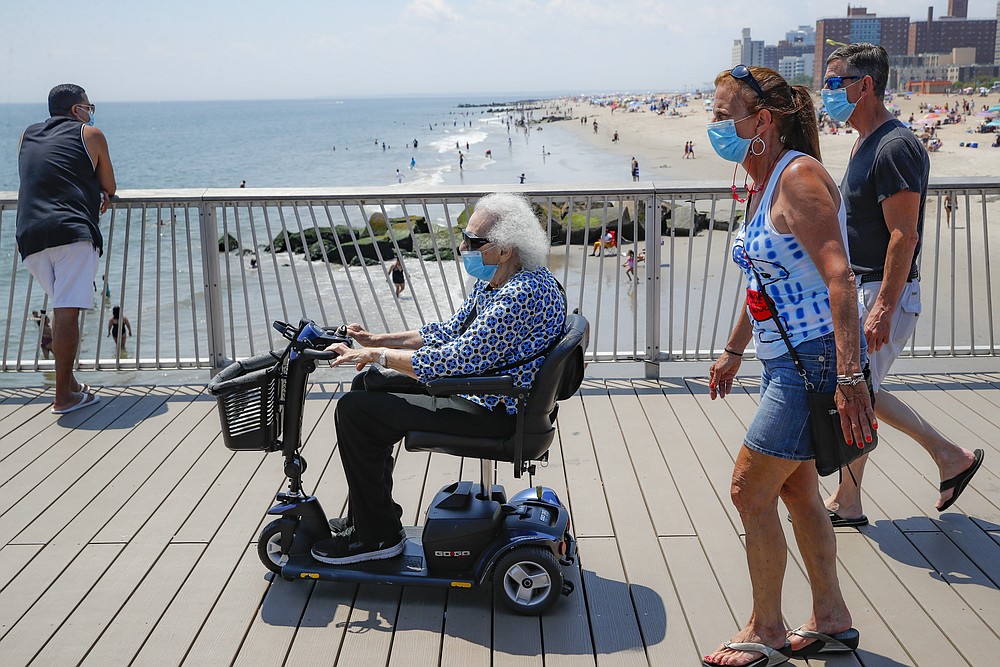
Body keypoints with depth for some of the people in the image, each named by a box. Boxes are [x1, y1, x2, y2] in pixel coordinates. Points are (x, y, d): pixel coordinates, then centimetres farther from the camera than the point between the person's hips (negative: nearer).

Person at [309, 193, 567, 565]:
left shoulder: (523, 295, -27)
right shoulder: (493, 281, 6)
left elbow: (456, 360, -30)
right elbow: (452, 331, 15)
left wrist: (378, 355, -20)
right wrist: (378, 341, 7)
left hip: (492, 412, -11)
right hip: (479, 389, 11)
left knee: (354, 410, -13)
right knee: (368, 384, 19)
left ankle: (378, 535, 1)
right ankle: (366, 514, 26)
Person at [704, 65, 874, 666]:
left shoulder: (799, 176, -18)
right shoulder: (763, 182, 11)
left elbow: (839, 278, -26)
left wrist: (849, 378, -32)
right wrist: (733, 350, 29)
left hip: (816, 359, -10)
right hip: (786, 360, 10)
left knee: (750, 489, -3)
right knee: (796, 487, 17)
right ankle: (832, 618, 32)